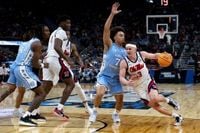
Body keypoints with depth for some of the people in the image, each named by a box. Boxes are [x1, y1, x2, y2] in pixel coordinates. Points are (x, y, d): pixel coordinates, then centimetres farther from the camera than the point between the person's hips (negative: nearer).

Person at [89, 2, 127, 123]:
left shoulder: (124, 52, 7)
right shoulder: (109, 45, -7)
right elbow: (106, 29, -21)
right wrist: (112, 14, -28)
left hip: (116, 78, 5)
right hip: (104, 75, -5)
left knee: (120, 99, 5)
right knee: (100, 93, -27)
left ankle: (116, 114, 34)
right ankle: (94, 112, -2)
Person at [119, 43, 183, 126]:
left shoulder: (142, 54, -10)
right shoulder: (124, 62, -17)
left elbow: (154, 56, 5)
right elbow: (121, 78, -19)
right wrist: (127, 83, -41)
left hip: (148, 81, 0)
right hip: (138, 87, 0)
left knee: (154, 98, -30)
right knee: (155, 106, -2)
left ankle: (168, 100, 4)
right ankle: (176, 116, 13)